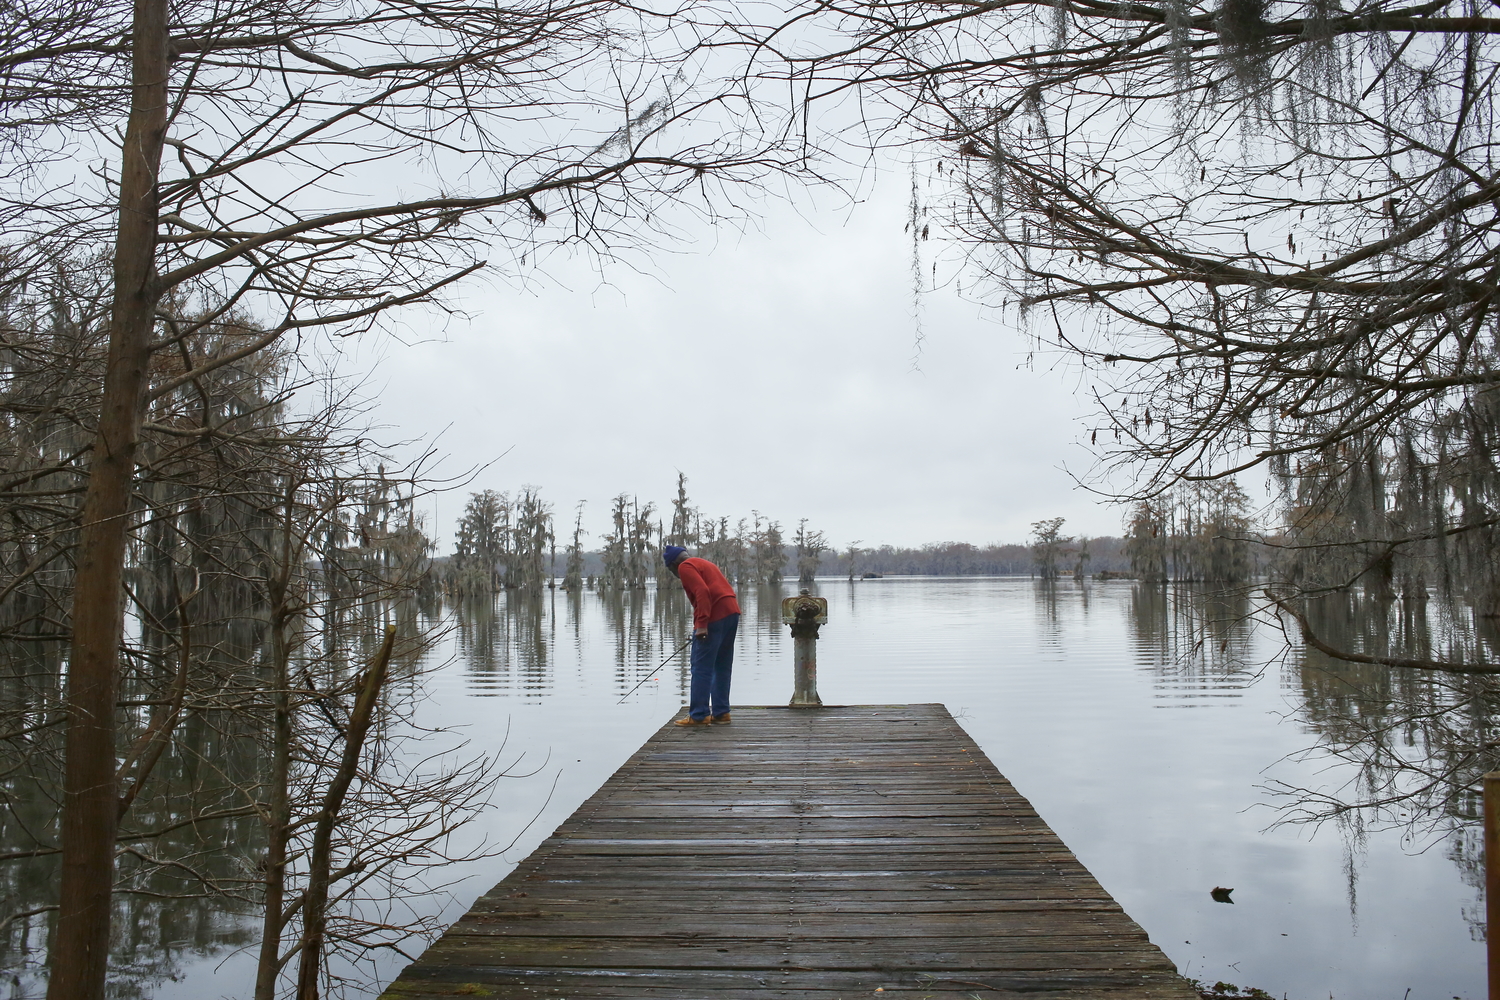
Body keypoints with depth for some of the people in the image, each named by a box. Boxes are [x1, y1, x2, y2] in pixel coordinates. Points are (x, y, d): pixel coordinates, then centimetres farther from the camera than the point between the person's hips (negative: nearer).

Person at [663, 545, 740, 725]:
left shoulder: (685, 567, -2)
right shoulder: (703, 563, 25)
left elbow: (702, 592, -17)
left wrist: (701, 624, -20)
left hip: (714, 617, -10)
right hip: (732, 612, 10)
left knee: (701, 668, -5)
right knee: (722, 666, 14)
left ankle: (699, 715, -4)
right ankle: (721, 713, 17)